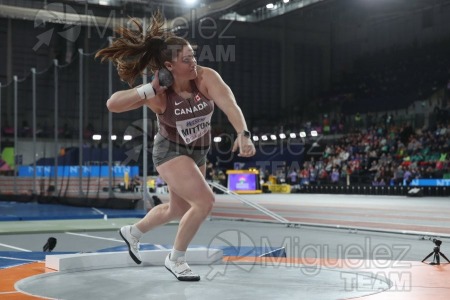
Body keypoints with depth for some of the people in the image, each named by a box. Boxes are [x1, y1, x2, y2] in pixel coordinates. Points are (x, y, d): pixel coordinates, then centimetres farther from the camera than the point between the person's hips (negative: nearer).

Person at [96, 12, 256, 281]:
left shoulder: (206, 77, -20)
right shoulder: (158, 94, -24)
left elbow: (229, 104, -35)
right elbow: (113, 104, -28)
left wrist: (243, 134, -52)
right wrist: (150, 89, -36)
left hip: (198, 152, 5)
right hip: (171, 152, -5)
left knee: (179, 209, 21)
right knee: (205, 201, -20)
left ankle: (132, 233, 48)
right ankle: (176, 259, 2)